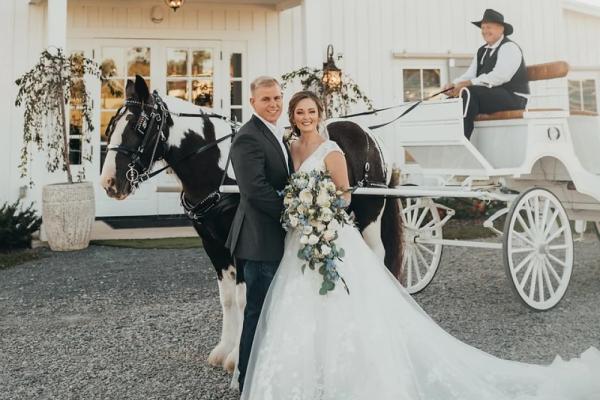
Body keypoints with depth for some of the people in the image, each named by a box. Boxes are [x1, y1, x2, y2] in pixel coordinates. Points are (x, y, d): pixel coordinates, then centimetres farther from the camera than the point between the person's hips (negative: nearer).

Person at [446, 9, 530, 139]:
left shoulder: (509, 48, -7)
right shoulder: (482, 51, 18)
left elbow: (498, 77, -22)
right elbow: (470, 74, 8)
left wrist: (467, 84, -28)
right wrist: (454, 84, -14)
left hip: (512, 98, -8)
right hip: (489, 96, 8)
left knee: (469, 93, -30)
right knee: (454, 99, -9)